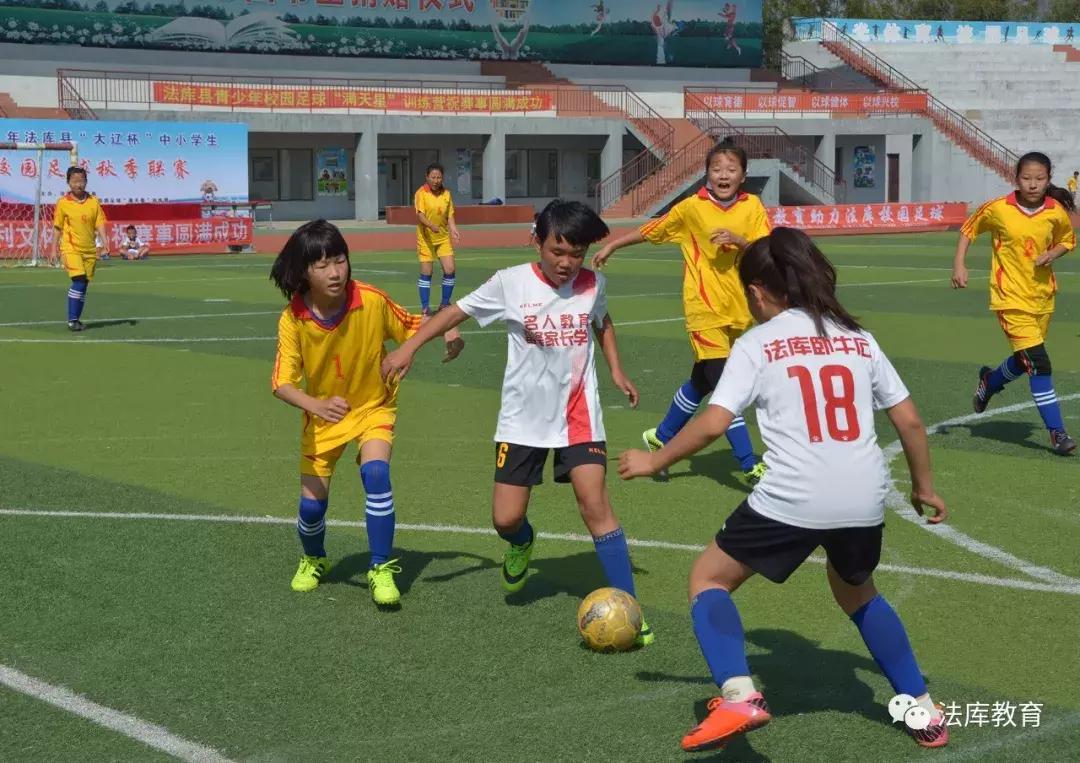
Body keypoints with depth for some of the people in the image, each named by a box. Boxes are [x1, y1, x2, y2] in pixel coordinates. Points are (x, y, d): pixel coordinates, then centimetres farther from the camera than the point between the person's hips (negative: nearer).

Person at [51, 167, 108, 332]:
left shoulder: (94, 202, 4)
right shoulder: (63, 203, -1)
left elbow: (100, 225, 3)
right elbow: (57, 228, 5)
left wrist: (105, 244, -8)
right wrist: (54, 249, 4)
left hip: (90, 250, 3)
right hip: (71, 248, -3)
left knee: (83, 286, 7)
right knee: (79, 282, -18)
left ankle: (76, 319, 20)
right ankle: (72, 320, -12)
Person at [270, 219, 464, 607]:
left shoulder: (372, 301, -23)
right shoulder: (293, 318, -21)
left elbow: (412, 327, -7)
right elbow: (283, 383, -26)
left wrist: (448, 332, -29)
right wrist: (317, 405, -46)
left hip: (373, 407, -1)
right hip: (323, 417, 1)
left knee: (376, 475, -28)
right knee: (312, 503, 1)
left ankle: (381, 570, -13)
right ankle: (313, 560, 37)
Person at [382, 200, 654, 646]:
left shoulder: (592, 285, -3)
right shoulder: (511, 283, -11)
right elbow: (458, 311, -1)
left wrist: (616, 370, 11)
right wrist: (408, 348, -6)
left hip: (577, 415, 0)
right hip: (522, 419, 0)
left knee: (594, 503, -16)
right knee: (505, 519, -1)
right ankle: (521, 543, 39)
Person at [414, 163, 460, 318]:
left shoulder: (446, 193, 4)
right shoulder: (421, 193, -9)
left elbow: (450, 216, 8)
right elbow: (420, 215, -19)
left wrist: (453, 229, -10)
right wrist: (431, 225, -37)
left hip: (443, 238, 4)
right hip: (426, 238, -4)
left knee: (450, 270, -3)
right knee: (426, 273, -1)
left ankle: (444, 304, 15)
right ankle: (425, 307, 10)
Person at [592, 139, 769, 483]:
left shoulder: (752, 206, 1)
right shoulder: (692, 208, -5)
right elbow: (650, 231, 8)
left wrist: (739, 240, -23)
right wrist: (610, 246, 14)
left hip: (738, 311, 4)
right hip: (705, 310, -4)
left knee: (701, 382, 19)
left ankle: (661, 437, 40)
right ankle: (750, 466, -11)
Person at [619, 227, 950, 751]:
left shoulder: (757, 343, 2)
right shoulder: (859, 339, 14)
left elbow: (713, 424, -7)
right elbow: (910, 421, 15)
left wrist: (653, 461, 7)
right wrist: (924, 486, 29)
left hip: (791, 501, -5)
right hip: (864, 501, 5)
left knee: (708, 578, 15)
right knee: (857, 593, 33)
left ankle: (739, 697, -5)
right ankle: (925, 711, 30)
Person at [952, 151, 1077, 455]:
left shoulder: (1057, 212, -5)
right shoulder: (998, 209, -12)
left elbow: (1068, 240, 13)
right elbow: (968, 229, 4)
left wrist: (1052, 254, -8)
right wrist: (959, 265, -6)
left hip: (1043, 296, 5)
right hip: (1011, 296, -4)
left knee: (1026, 361, 19)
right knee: (1038, 362, -14)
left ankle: (990, 380, 52)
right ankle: (1057, 432, -7)